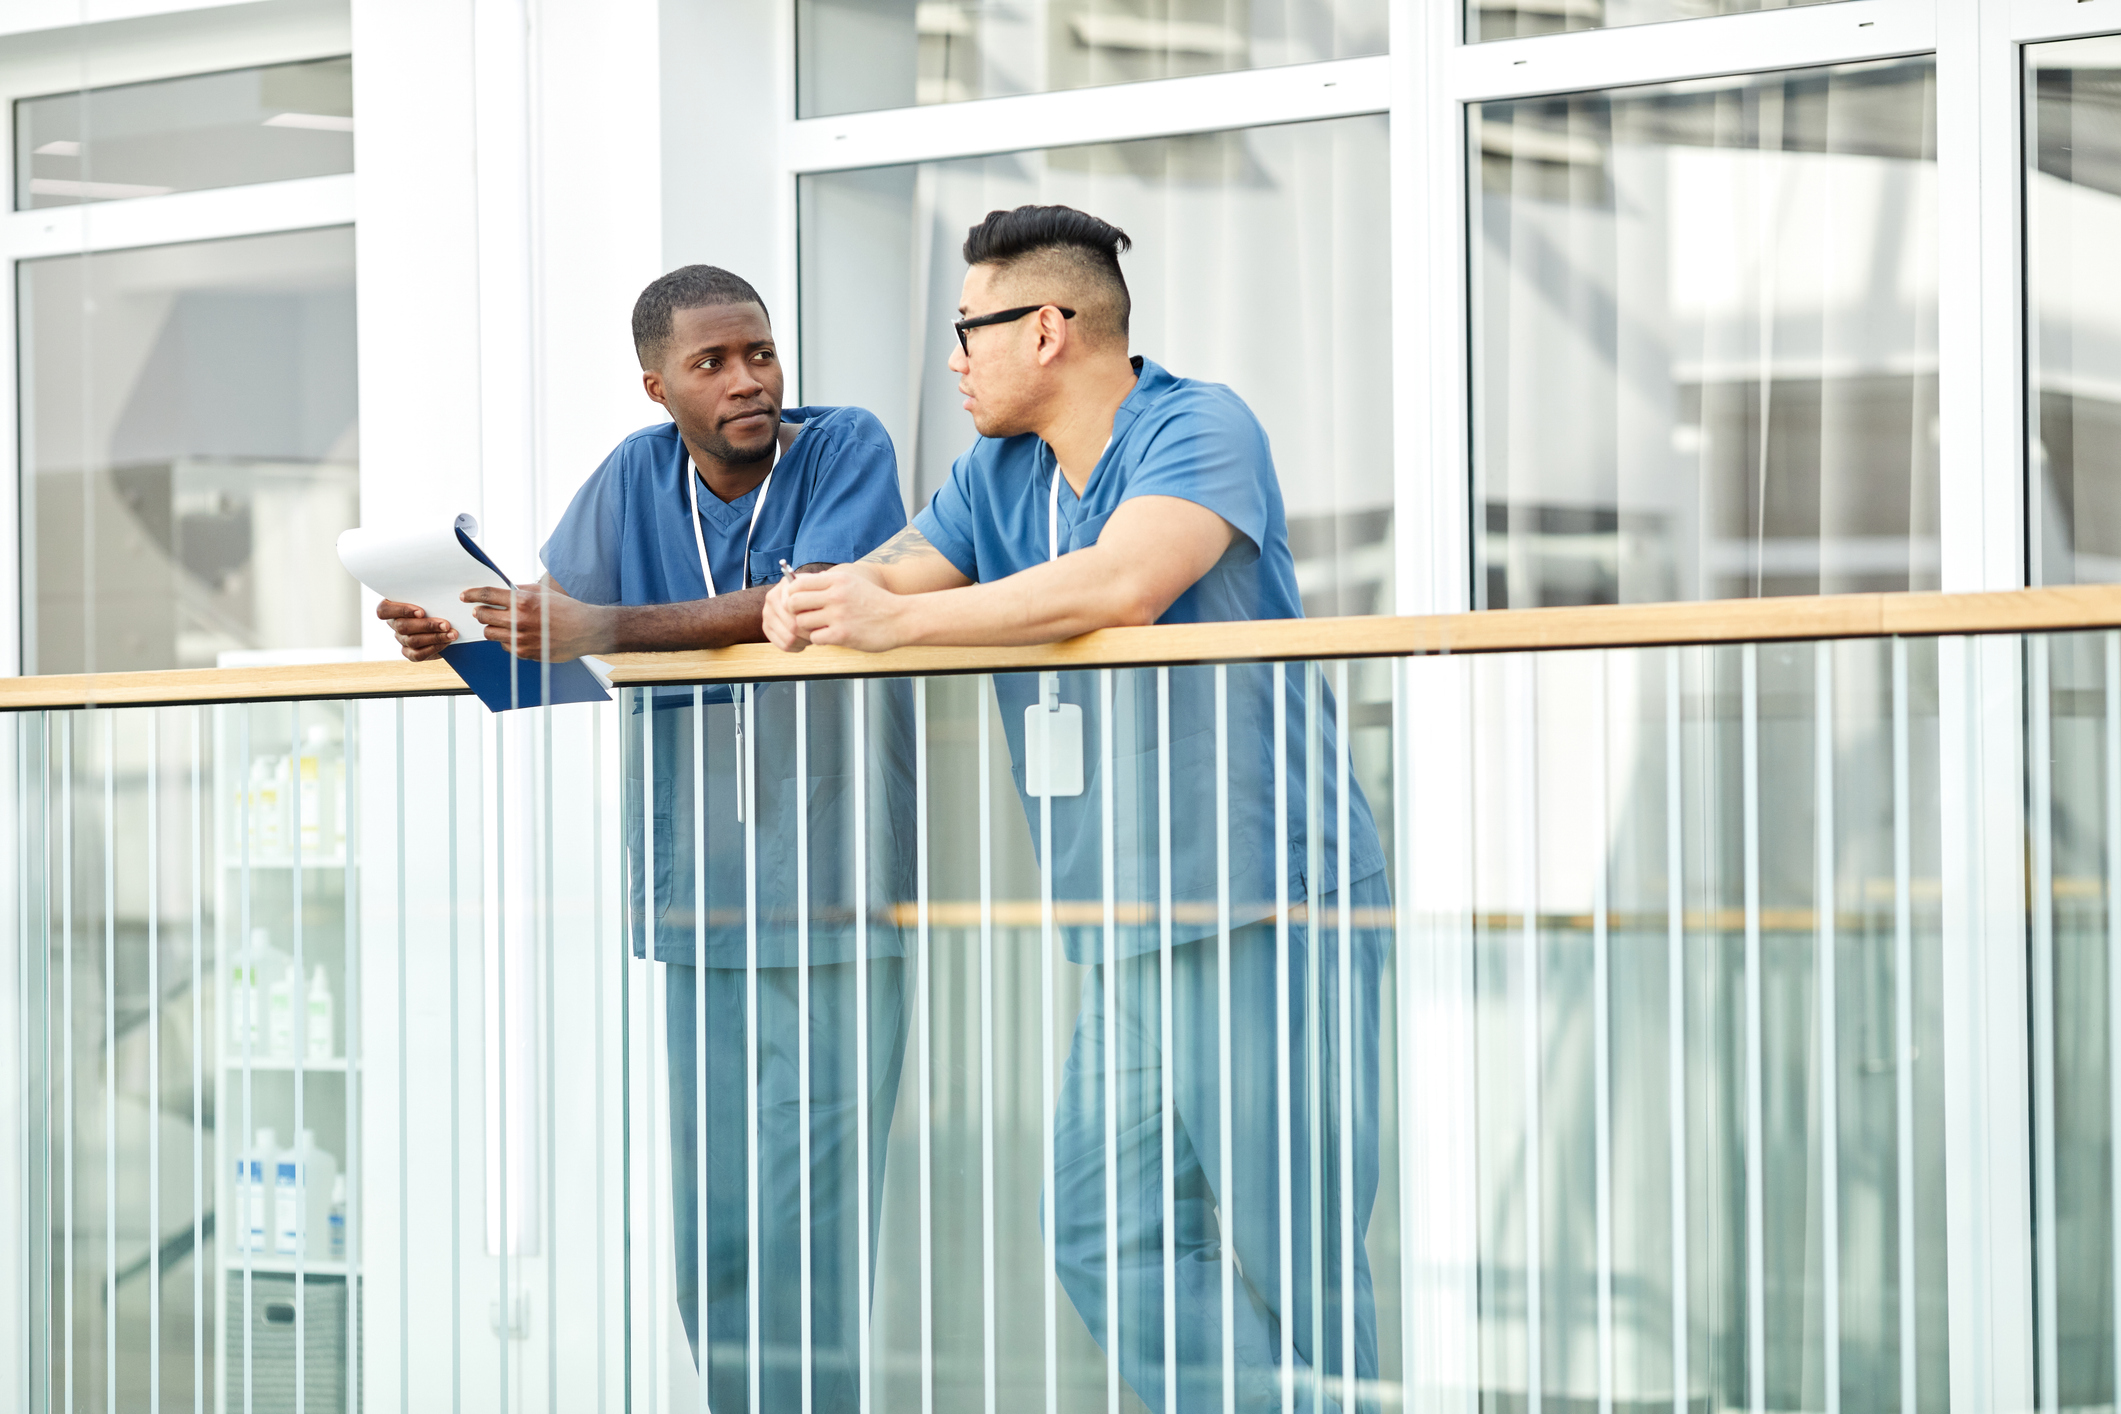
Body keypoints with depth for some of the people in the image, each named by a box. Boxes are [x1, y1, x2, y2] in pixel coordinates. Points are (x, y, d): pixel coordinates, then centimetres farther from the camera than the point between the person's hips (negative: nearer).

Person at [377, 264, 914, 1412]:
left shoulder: (845, 448, -5)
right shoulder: (638, 475, 9)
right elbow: (550, 616, 9)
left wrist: (603, 628, -27)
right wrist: (456, 634, -14)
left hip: (832, 897, -5)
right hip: (696, 901, 5)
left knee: (803, 1207, -10)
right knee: (708, 1222, 7)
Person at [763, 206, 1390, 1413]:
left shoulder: (1199, 429, -8)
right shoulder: (999, 475, 18)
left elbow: (1123, 585, -24)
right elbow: (882, 583, 10)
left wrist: (900, 619, -22)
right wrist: (812, 600, -15)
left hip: (1275, 907, -8)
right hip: (1131, 932, 8)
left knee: (1289, 1255, -7)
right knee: (1115, 1238, 1)